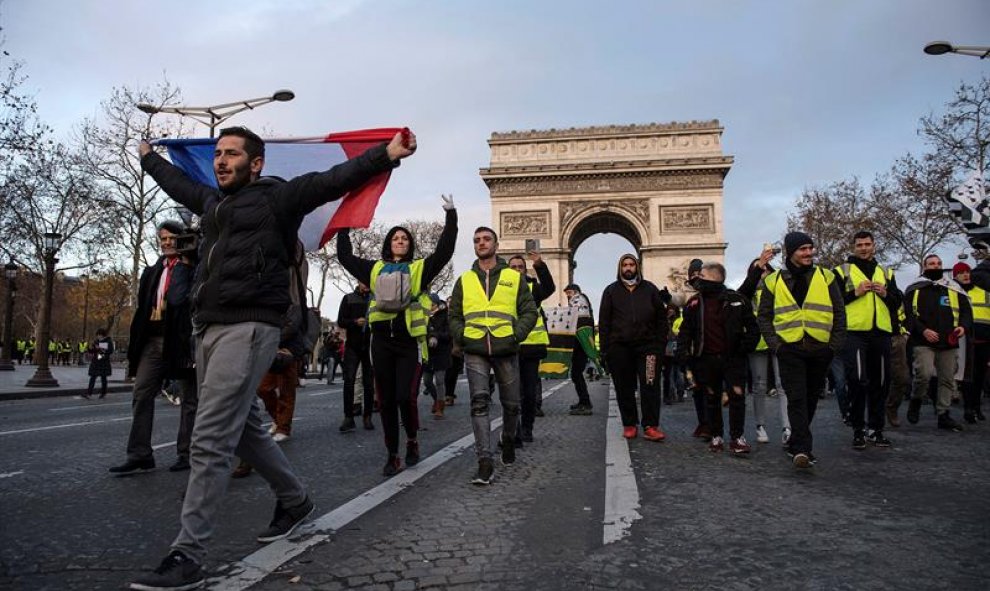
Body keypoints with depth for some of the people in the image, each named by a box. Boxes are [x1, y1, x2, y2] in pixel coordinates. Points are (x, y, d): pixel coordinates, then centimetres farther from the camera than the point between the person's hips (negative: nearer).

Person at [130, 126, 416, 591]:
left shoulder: (276, 198, 0)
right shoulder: (213, 202, 22)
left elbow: (334, 179, -12)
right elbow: (176, 182, 43)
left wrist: (388, 154, -24)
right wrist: (148, 156, 58)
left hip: (249, 328, -9)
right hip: (209, 328, 9)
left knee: (210, 440, -11)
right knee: (244, 429, 16)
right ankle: (294, 500, 35)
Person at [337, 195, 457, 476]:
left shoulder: (419, 268, 6)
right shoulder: (375, 269, 14)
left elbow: (444, 251, -2)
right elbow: (345, 256, 21)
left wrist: (451, 216, -4)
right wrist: (343, 226, 21)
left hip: (409, 342, -3)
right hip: (382, 342, 3)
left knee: (406, 397, -11)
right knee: (386, 401, 6)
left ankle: (412, 440, 18)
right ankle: (392, 455, 16)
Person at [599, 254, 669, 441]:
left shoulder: (649, 289, 11)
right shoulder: (611, 291, 9)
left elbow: (661, 318, 9)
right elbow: (603, 322, 6)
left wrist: (661, 344, 0)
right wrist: (605, 349, -2)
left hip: (647, 345, 0)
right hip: (620, 347, 0)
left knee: (650, 387, -5)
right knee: (624, 388, 5)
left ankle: (650, 426, -2)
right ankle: (629, 425, 16)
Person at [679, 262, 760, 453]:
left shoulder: (736, 300, -2)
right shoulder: (694, 304, 5)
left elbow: (752, 328, 3)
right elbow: (685, 331, 9)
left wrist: (745, 348, -8)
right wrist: (683, 351, -3)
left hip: (732, 358, -2)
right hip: (706, 360, 2)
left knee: (737, 395, -6)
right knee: (712, 399, 9)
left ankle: (737, 437, 6)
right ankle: (716, 436, 21)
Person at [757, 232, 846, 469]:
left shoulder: (826, 277, 8)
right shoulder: (774, 281, 5)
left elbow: (839, 313, 8)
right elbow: (764, 316, 7)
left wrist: (836, 344, 0)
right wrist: (775, 344, -3)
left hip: (820, 349, 2)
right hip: (790, 349, -2)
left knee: (811, 397, 12)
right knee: (797, 398, -10)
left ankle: (797, 443, 27)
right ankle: (802, 449, -12)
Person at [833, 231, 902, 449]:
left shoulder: (886, 273, 18)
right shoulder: (842, 271, 5)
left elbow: (898, 302, 18)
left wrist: (886, 293, -2)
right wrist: (855, 292, -13)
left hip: (881, 333, 5)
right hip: (854, 333, -4)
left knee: (880, 383, 9)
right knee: (857, 380, -12)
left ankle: (876, 429, 20)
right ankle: (858, 430, -1)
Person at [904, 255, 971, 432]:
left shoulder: (954, 289, 12)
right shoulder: (914, 289, 2)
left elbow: (966, 310, 14)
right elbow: (907, 314, -3)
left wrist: (963, 326, -6)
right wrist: (923, 330, -14)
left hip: (948, 342, 4)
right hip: (924, 341, -4)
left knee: (948, 379, 6)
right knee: (924, 374, -18)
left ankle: (943, 415, 16)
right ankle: (916, 401, 9)